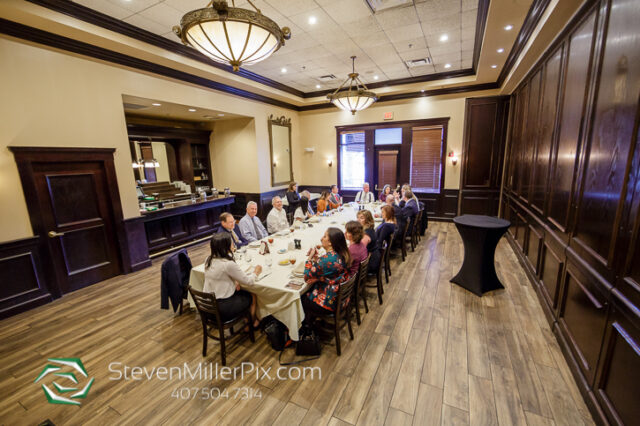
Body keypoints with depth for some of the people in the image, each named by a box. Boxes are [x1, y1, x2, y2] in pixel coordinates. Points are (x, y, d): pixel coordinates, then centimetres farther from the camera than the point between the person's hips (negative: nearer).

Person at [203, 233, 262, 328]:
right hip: (221, 310, -7)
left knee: (241, 292, 24)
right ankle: (253, 323, 36)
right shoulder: (229, 264, -25)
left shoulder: (209, 260, -2)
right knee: (252, 297, 14)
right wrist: (255, 272, 4)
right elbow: (248, 281, -14)